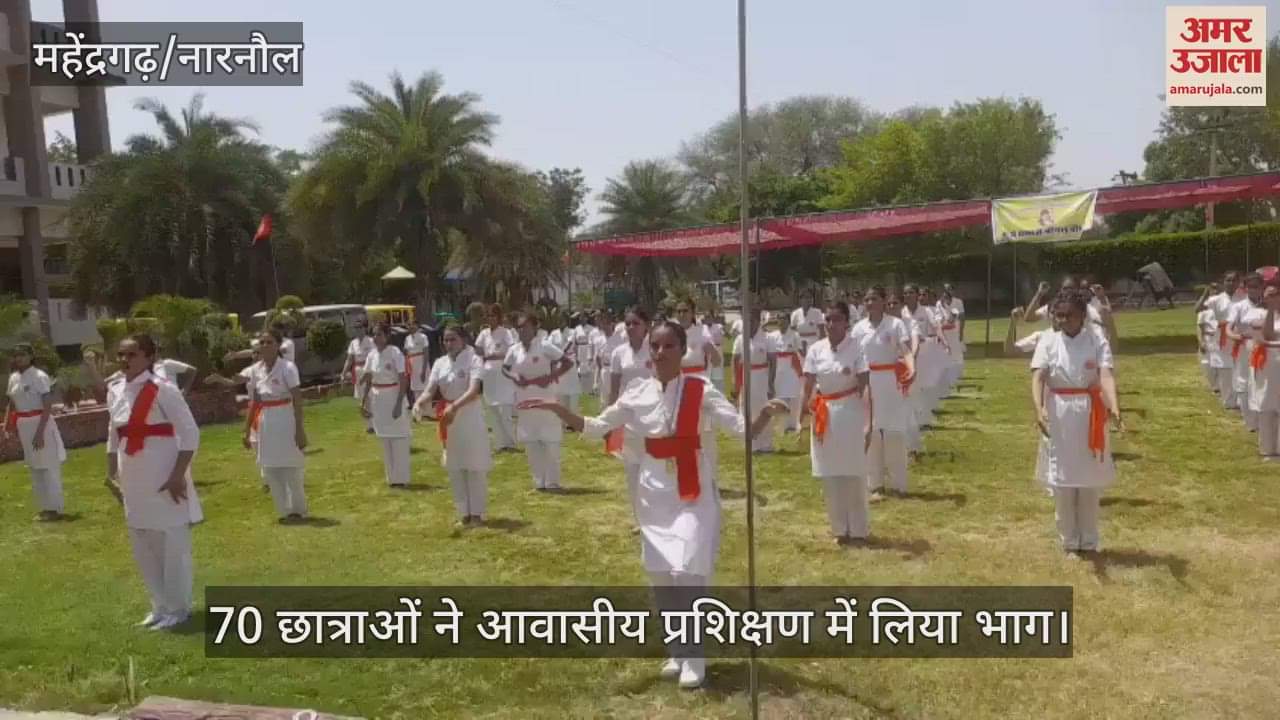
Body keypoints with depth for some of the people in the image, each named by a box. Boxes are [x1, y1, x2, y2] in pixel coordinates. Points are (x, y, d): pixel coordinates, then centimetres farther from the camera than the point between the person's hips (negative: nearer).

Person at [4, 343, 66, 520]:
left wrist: (40, 432, -21)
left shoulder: (39, 376, -13)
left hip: (40, 424, -8)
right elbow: (11, 405, 18)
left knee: (49, 467, -2)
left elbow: (48, 407, -17)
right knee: (34, 468, 15)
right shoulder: (13, 378, 8)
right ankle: (45, 508, 26)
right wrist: (6, 427, 9)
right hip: (23, 426, 8)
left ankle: (54, 508, 7)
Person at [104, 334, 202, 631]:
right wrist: (111, 474, 15)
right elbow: (114, 436, 18)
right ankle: (160, 606, 31)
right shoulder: (115, 392, 6)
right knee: (143, 547, 15)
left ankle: (178, 608, 19)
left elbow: (190, 433, -16)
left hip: (164, 478, -7)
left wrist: (178, 475, -19)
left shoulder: (163, 390, -15)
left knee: (172, 545, 3)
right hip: (133, 480, 7)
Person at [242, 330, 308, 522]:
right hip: (265, 423, 5)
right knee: (269, 471, 9)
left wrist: (299, 429, -16)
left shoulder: (287, 367, -12)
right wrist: (247, 431, 10)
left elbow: (297, 401, -13)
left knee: (291, 469, 2)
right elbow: (253, 402, 10)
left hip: (285, 420, -5)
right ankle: (285, 510, 24)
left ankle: (297, 510, 21)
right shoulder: (255, 370, 3)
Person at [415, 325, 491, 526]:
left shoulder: (474, 360, -13)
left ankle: (478, 513, 12)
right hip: (448, 421, 6)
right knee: (455, 468, 12)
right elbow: (430, 391, -5)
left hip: (471, 418, -6)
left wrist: (455, 406, -42)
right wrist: (419, 403, -27)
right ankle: (464, 513, 24)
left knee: (475, 467, 1)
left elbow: (474, 390, -27)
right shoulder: (440, 363, 4)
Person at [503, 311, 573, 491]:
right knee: (530, 443, 9)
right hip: (524, 401, 4)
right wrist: (514, 377, -5)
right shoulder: (514, 350, 1)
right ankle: (539, 481, 20)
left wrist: (550, 377, -19)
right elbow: (505, 369, 16)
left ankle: (552, 482, 10)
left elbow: (567, 363, -10)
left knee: (551, 441, -1)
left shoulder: (545, 346, -11)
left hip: (545, 400, -4)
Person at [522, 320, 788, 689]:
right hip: (655, 493, 4)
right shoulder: (636, 393, -1)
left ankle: (693, 656, 11)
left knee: (688, 573, -10)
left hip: (694, 493, -4)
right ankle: (677, 651, 31)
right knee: (661, 576, 11)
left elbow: (744, 430, -15)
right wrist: (557, 410, -7)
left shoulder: (701, 390, -11)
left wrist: (766, 414, -35)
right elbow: (596, 427, 6)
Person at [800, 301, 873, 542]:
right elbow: (807, 388, 1)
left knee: (854, 474, 3)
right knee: (830, 476, 10)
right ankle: (840, 528, 24)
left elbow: (865, 389, -11)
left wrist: (869, 425, -15)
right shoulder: (816, 350, 0)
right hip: (824, 415, 3)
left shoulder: (856, 347, -9)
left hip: (851, 413, -3)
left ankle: (858, 529, 20)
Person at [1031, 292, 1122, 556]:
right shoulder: (1048, 342, -3)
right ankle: (1070, 540, 23)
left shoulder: (1097, 341, -3)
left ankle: (1089, 540, 25)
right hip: (1059, 413, 0)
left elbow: (1106, 375, -17)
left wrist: (1113, 406, -35)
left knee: (1091, 477, 9)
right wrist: (1039, 409, -32)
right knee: (1062, 477, 8)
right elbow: (1038, 378, -14)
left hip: (1090, 413, 0)